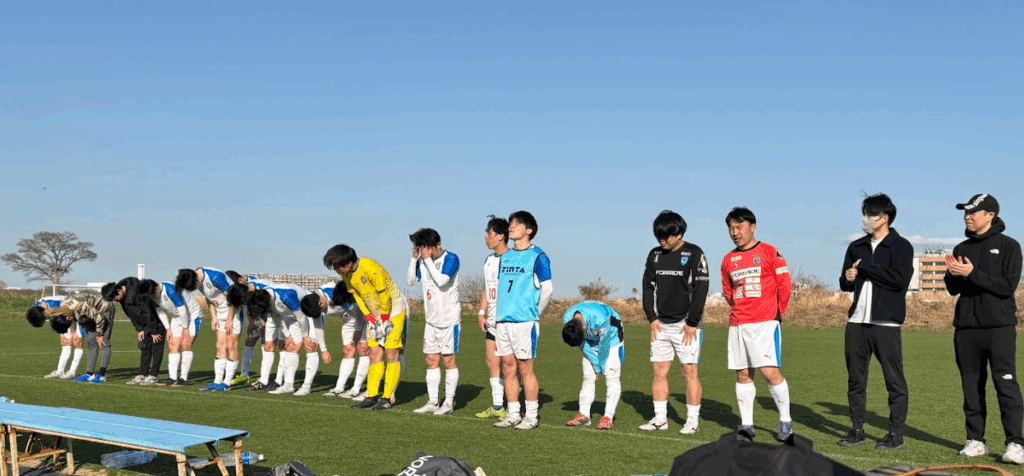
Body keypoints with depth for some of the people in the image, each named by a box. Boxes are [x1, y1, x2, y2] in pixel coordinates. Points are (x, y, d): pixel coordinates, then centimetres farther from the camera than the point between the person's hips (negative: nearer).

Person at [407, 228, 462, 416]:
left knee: (448, 359, -2)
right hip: (431, 319, 7)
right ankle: (432, 402, 14)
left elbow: (442, 280, -26)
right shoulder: (423, 260, 6)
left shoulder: (451, 258, -13)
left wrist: (428, 259, -21)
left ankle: (449, 403, 6)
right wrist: (414, 258, -7)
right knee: (431, 360, 8)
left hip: (449, 318, -7)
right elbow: (410, 281, 3)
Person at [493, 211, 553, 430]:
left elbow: (547, 289, -6)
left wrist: (533, 313, -1)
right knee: (508, 368, 8)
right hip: (503, 321, 6)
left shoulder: (537, 257, -5)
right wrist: (500, 313, 14)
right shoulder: (505, 256, 15)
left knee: (525, 368, -4)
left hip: (524, 321, -6)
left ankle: (531, 416, 4)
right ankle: (513, 414, 16)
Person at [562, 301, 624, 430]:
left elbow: (604, 345, -24)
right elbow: (583, 345, -12)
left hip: (611, 338, -5)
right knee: (588, 377, -1)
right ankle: (584, 414, 2)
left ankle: (608, 417, -14)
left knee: (612, 377, -12)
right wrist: (596, 366, -10)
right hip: (592, 341, 5)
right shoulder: (567, 318, -23)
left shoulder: (599, 318, -41)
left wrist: (600, 367, -11)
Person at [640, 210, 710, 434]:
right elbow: (648, 286, 12)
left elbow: (701, 288, -9)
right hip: (661, 325, 5)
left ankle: (693, 420, 4)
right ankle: (660, 418, 12)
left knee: (690, 372, -4)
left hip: (687, 325, -5)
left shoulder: (694, 254, -5)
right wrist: (652, 317, 2)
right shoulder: (655, 254, 10)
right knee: (659, 371, 4)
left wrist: (692, 323, -12)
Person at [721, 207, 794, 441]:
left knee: (770, 372, -11)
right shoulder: (728, 260, 13)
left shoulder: (770, 252, 0)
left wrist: (777, 312, 8)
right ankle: (746, 425, 11)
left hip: (765, 323, -5)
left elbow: (785, 285, 3)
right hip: (737, 325, 5)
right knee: (743, 375, 5)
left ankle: (785, 421, 4)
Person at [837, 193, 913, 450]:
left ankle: (896, 433, 5)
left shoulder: (901, 246, -2)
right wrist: (847, 278, -5)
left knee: (894, 380, -2)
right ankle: (857, 429, 18)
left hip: (886, 323, -6)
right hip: (857, 321, 6)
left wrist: (865, 266, -12)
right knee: (855, 378, 9)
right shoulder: (857, 247, 15)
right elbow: (845, 283, 19)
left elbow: (900, 279, -17)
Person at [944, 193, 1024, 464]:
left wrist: (972, 274, -18)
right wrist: (953, 274, -9)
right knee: (972, 386, 7)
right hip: (966, 327, 5)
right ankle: (976, 440, 14)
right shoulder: (962, 248, 14)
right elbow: (953, 290, 13)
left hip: (999, 326, -5)